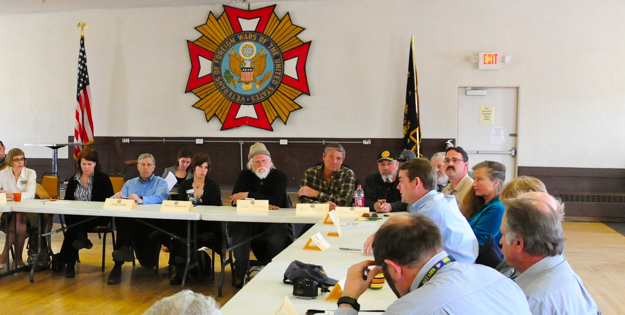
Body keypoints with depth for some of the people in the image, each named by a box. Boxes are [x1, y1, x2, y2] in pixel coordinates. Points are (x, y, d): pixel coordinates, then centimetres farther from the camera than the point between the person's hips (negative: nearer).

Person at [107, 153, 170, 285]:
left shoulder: (160, 182, 15)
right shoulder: (129, 183, 29)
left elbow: (161, 198, -9)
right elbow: (114, 200, 14)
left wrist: (141, 200, -28)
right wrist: (116, 197, -12)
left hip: (153, 221, -3)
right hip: (130, 222, 3)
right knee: (120, 219, -35)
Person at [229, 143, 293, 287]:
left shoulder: (279, 176, -1)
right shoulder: (244, 175, 6)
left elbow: (277, 201, -17)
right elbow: (235, 201, -8)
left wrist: (248, 195, -16)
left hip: (275, 221, -2)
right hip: (251, 221, 2)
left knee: (276, 236, -34)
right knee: (236, 229, -29)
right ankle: (240, 273, -14)